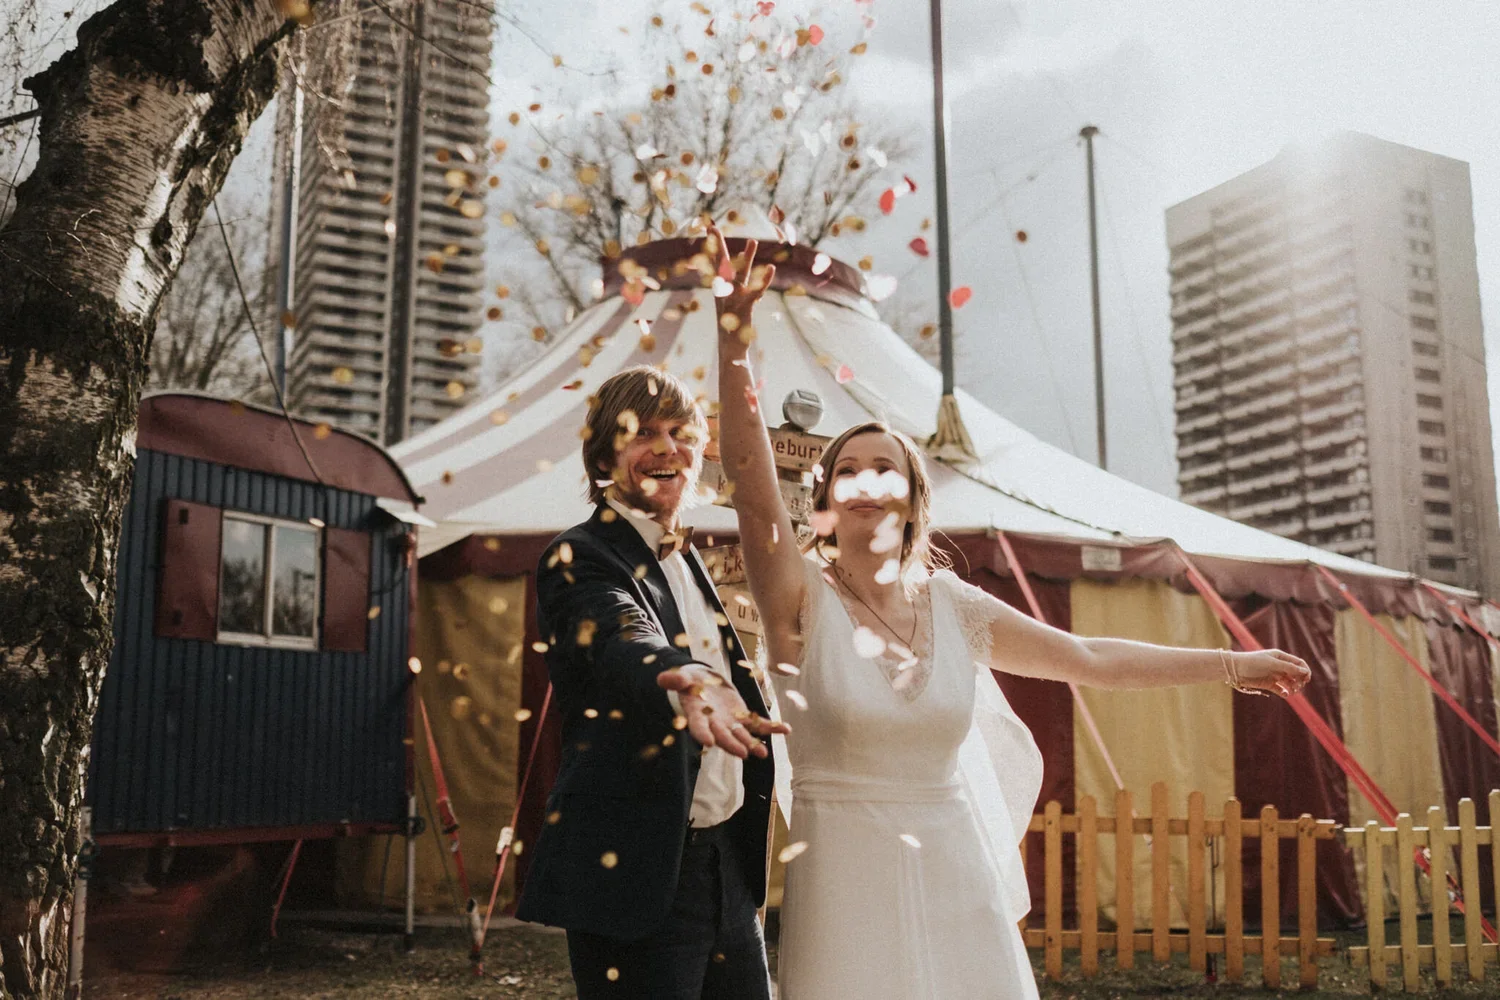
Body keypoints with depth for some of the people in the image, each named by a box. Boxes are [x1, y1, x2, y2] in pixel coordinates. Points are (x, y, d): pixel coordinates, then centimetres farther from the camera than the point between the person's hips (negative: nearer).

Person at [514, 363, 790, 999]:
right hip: (639, 874, -8)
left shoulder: (686, 561, 15)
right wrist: (690, 679, -50)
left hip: (725, 865, 8)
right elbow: (625, 640, -32)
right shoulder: (579, 558, -10)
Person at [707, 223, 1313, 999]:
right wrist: (734, 337, -31)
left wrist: (1231, 663, 19)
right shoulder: (802, 599, -7)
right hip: (846, 883, -3)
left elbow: (1089, 657, 14)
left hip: (957, 880, 3)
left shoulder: (954, 606, 4)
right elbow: (748, 473, -20)